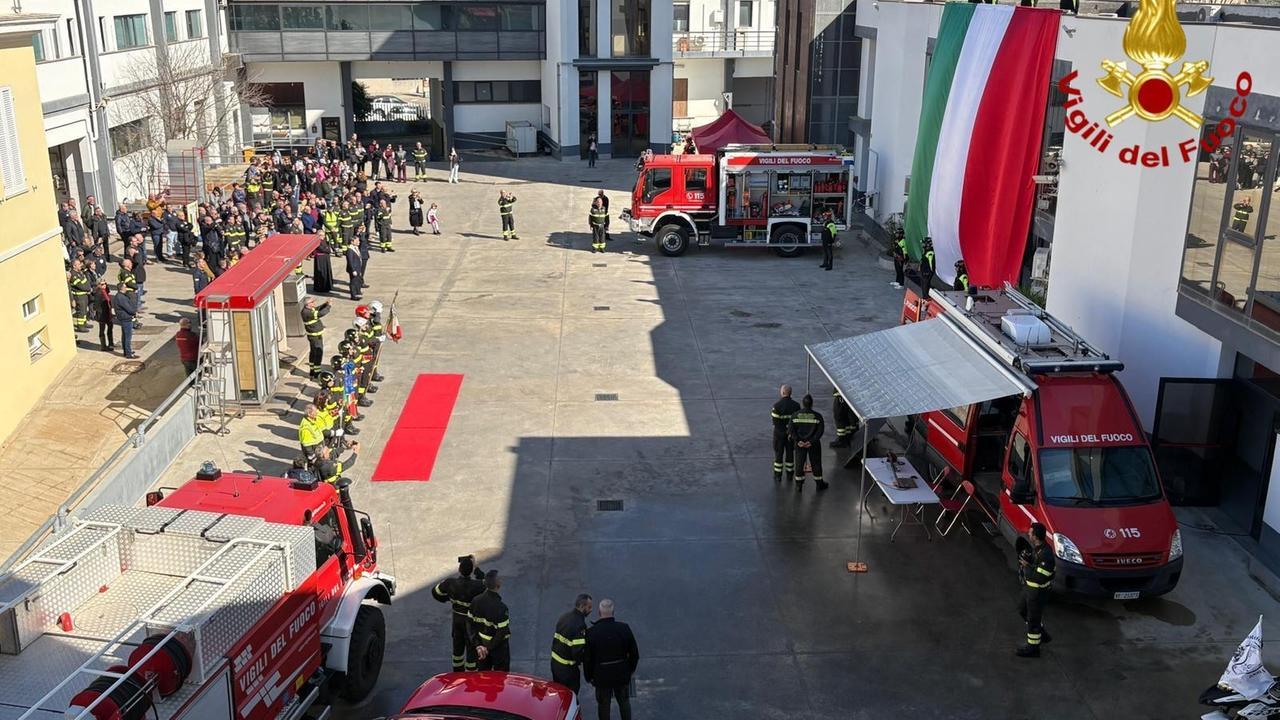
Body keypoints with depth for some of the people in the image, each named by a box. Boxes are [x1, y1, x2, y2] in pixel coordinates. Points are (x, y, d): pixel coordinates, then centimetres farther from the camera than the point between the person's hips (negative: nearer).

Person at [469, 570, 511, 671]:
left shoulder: (476, 601, -10)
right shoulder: (500, 607, -28)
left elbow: (470, 624, -5)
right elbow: (502, 632, -26)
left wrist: (477, 645, -6)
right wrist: (489, 648, -14)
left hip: (482, 645, 6)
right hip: (499, 647, -6)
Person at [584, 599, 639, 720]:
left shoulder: (591, 632, -18)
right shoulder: (624, 628, -15)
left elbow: (587, 658, -9)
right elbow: (634, 653, -5)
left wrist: (589, 677, 6)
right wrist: (631, 669, 12)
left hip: (601, 675, -1)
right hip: (622, 674, 1)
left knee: (603, 704, 17)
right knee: (624, 702, 21)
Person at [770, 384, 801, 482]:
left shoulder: (777, 405, -19)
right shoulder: (796, 405, -8)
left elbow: (775, 420, -17)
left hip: (779, 433, -3)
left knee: (778, 454, 8)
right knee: (790, 453, 17)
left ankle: (778, 476, 12)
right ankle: (789, 473, 26)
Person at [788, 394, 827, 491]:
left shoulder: (795, 415, -5)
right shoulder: (817, 416, -9)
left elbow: (791, 430, -10)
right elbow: (819, 432, -14)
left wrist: (798, 441, -11)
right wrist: (811, 441, -13)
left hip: (800, 443, 1)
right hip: (814, 445, -1)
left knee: (799, 463, 11)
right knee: (816, 463, 13)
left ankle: (798, 485, 15)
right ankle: (819, 484, 25)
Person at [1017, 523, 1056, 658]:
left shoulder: (1045, 554, -32)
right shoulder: (1036, 547, -2)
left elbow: (1039, 578, -33)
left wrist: (1026, 565, -24)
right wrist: (1026, 558, -7)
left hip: (1038, 591, -10)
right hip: (1029, 587, 10)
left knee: (1033, 619, 6)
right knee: (1023, 610, 26)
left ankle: (1033, 648, 23)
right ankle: (1043, 635, 43)